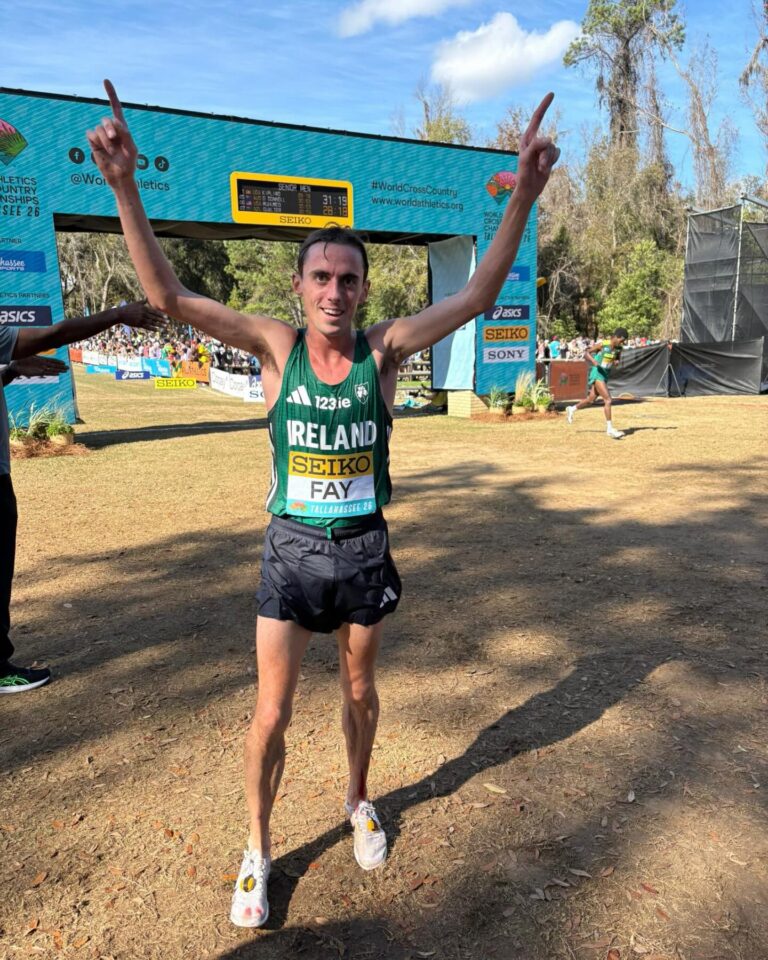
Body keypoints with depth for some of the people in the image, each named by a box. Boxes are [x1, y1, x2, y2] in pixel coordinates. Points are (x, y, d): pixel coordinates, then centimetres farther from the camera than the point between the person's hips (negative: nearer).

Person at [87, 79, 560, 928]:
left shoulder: (384, 347, -7)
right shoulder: (277, 346, -8)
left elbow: (476, 297, -16)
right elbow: (168, 296, -14)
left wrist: (524, 195, -27)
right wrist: (124, 187, -24)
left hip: (364, 549, 1)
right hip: (291, 550, -1)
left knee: (359, 690, 20)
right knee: (271, 712, 5)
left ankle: (358, 801, 48)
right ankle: (257, 850, 30)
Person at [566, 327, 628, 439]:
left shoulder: (618, 348, 2)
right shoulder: (602, 344, -15)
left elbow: (618, 359, 20)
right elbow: (586, 353, -9)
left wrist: (616, 362, -4)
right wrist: (593, 361, -28)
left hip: (605, 375, 8)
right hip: (597, 374, -8)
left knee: (590, 400, 17)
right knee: (608, 400, -15)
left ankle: (571, 409, 39)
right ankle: (610, 428, -11)